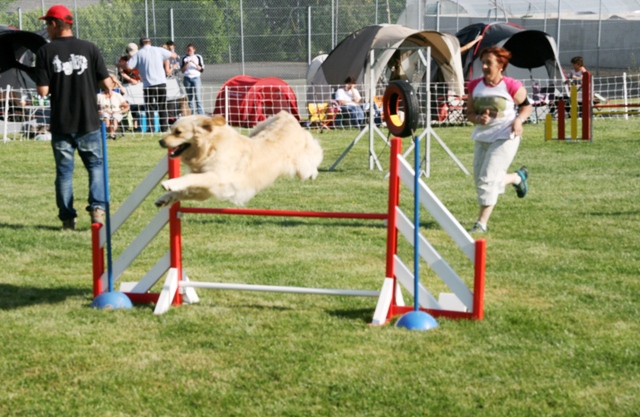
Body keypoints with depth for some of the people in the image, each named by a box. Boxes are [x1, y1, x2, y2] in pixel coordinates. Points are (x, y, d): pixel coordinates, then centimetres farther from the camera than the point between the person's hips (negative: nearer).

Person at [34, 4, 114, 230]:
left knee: (64, 170, 10)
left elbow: (43, 90, -10)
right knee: (96, 165, 13)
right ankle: (97, 207, -5)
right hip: (88, 121, 0)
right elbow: (106, 84, -4)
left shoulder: (45, 51, -6)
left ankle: (67, 218, 12)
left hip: (61, 124, 0)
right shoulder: (89, 48, -3)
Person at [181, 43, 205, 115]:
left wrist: (195, 63, -13)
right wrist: (186, 64, -8)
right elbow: (182, 70, 10)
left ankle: (201, 114, -13)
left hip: (196, 78, -3)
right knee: (189, 98, 2)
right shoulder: (184, 58, 11)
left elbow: (201, 69, 0)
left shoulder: (198, 57, 5)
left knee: (198, 97, -12)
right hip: (187, 78, 3)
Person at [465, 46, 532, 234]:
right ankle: (517, 177, 40)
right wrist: (478, 119, -16)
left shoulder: (511, 86, -12)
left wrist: (518, 120, -16)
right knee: (480, 180, 13)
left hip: (505, 137, -6)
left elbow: (526, 106, 2)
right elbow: (470, 113, 6)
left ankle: (482, 223, -4)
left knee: (488, 178, -14)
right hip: (482, 137, 6)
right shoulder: (475, 86, 0)